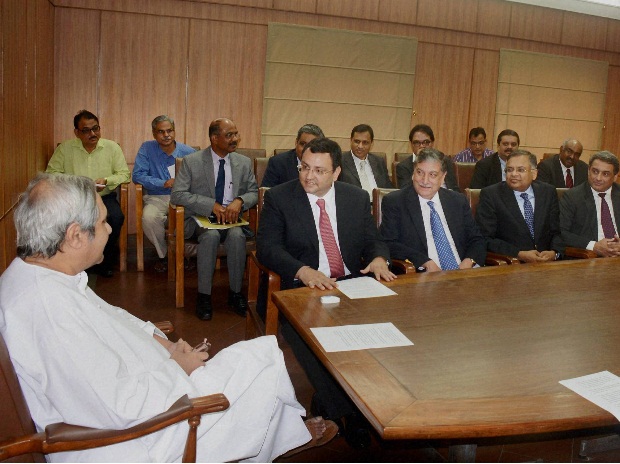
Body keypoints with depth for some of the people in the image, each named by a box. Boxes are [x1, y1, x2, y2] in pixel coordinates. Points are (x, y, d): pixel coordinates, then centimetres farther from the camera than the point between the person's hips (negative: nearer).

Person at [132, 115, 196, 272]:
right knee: (148, 217, -33)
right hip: (157, 198, 0)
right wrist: (163, 184, -14)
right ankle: (164, 254, -5)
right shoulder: (147, 149, 4)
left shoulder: (188, 152, 5)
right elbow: (137, 175, -3)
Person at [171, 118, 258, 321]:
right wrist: (211, 205, -20)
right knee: (211, 235, -35)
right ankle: (204, 295, -21)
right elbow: (177, 194, -9)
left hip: (231, 217, 2)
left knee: (236, 235, -32)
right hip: (201, 218, -2)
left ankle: (236, 293, -14)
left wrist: (239, 201, -13)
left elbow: (254, 192, 12)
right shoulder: (192, 161, -2)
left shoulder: (244, 163, 7)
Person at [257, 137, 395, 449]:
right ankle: (345, 412, -16)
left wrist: (379, 258, -10)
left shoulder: (357, 198, 12)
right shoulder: (278, 198, 2)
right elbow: (266, 247, -7)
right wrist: (303, 271, -24)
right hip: (302, 288, -3)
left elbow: (373, 240, 15)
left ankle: (327, 406, -9)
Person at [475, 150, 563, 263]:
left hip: (546, 263, 1)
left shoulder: (548, 192, 8)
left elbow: (557, 232, 11)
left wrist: (554, 253, -9)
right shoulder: (490, 195, -4)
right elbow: (486, 239, -9)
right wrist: (520, 255, -18)